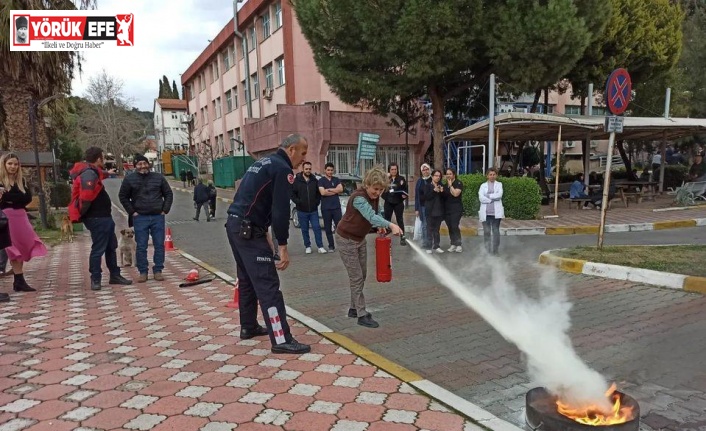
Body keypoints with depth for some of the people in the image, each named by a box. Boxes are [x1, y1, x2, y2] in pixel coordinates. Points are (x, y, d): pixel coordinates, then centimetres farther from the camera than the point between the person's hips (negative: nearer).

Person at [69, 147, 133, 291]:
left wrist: (106, 173, 59)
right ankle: (95, 279, 8)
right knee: (98, 249, -2)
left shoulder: (92, 172, 14)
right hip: (97, 218, -11)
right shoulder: (89, 174, -20)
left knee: (111, 246, 18)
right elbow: (86, 196, -31)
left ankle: (115, 275, 28)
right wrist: (82, 213, -18)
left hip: (104, 217, 11)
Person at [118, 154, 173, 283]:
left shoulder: (159, 177, 6)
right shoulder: (129, 179, 3)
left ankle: (158, 271, 13)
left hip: (158, 217, 1)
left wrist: (165, 210, 2)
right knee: (141, 247, 1)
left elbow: (168, 194, 11)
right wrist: (132, 211, 0)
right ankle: (143, 272, 10)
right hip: (140, 218, -1)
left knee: (159, 245, 3)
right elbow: (123, 196, 9)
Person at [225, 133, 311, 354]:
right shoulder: (282, 169, -11)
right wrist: (283, 246, -15)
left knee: (247, 279, 21)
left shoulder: (263, 163, 19)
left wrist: (264, 233, 20)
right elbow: (280, 211, -18)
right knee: (268, 285, -9)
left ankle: (248, 327, 33)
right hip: (248, 230, -10)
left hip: (235, 225, 10)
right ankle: (281, 340, -7)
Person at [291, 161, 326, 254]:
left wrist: (317, 201, 0)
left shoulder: (314, 180, 5)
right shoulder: (296, 180, -5)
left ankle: (320, 246, 5)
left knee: (317, 228, 0)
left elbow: (319, 193, 13)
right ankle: (307, 246, 20)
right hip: (302, 211, -1)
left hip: (313, 210, 2)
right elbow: (292, 193, -3)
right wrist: (298, 202, -12)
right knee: (305, 230, 8)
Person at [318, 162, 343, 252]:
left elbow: (341, 189, -4)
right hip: (326, 208, -1)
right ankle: (331, 246, 11)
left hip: (336, 207, 2)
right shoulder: (321, 180, 2)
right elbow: (322, 192, -13)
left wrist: (329, 189, -8)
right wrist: (335, 191, -5)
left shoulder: (336, 179, 12)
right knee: (328, 228, 4)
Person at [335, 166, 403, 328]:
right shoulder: (358, 198, -31)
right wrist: (391, 225, -58)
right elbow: (371, 216, -45)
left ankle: (354, 308, 27)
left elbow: (377, 213, 7)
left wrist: (381, 226, -15)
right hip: (346, 239, -8)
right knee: (356, 277, -7)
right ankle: (362, 315, 0)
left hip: (360, 238, 9)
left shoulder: (375, 196, -5)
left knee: (362, 275, 13)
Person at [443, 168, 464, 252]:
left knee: (455, 227, -13)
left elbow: (455, 194, -18)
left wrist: (450, 185, -11)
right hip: (447, 209, 6)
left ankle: (459, 244, -5)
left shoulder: (458, 183, -5)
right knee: (450, 227, 5)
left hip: (456, 209, -6)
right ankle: (453, 244, 11)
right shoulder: (445, 184, 16)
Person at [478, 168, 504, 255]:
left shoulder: (499, 184, 12)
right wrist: (492, 199, -10)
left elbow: (499, 195, -7)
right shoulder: (483, 185, 11)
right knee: (486, 232, 0)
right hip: (485, 212, 0)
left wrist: (488, 196, -7)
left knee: (496, 231, -2)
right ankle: (487, 250, 7)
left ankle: (495, 250, 5)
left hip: (496, 212, 0)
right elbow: (481, 198, -5)